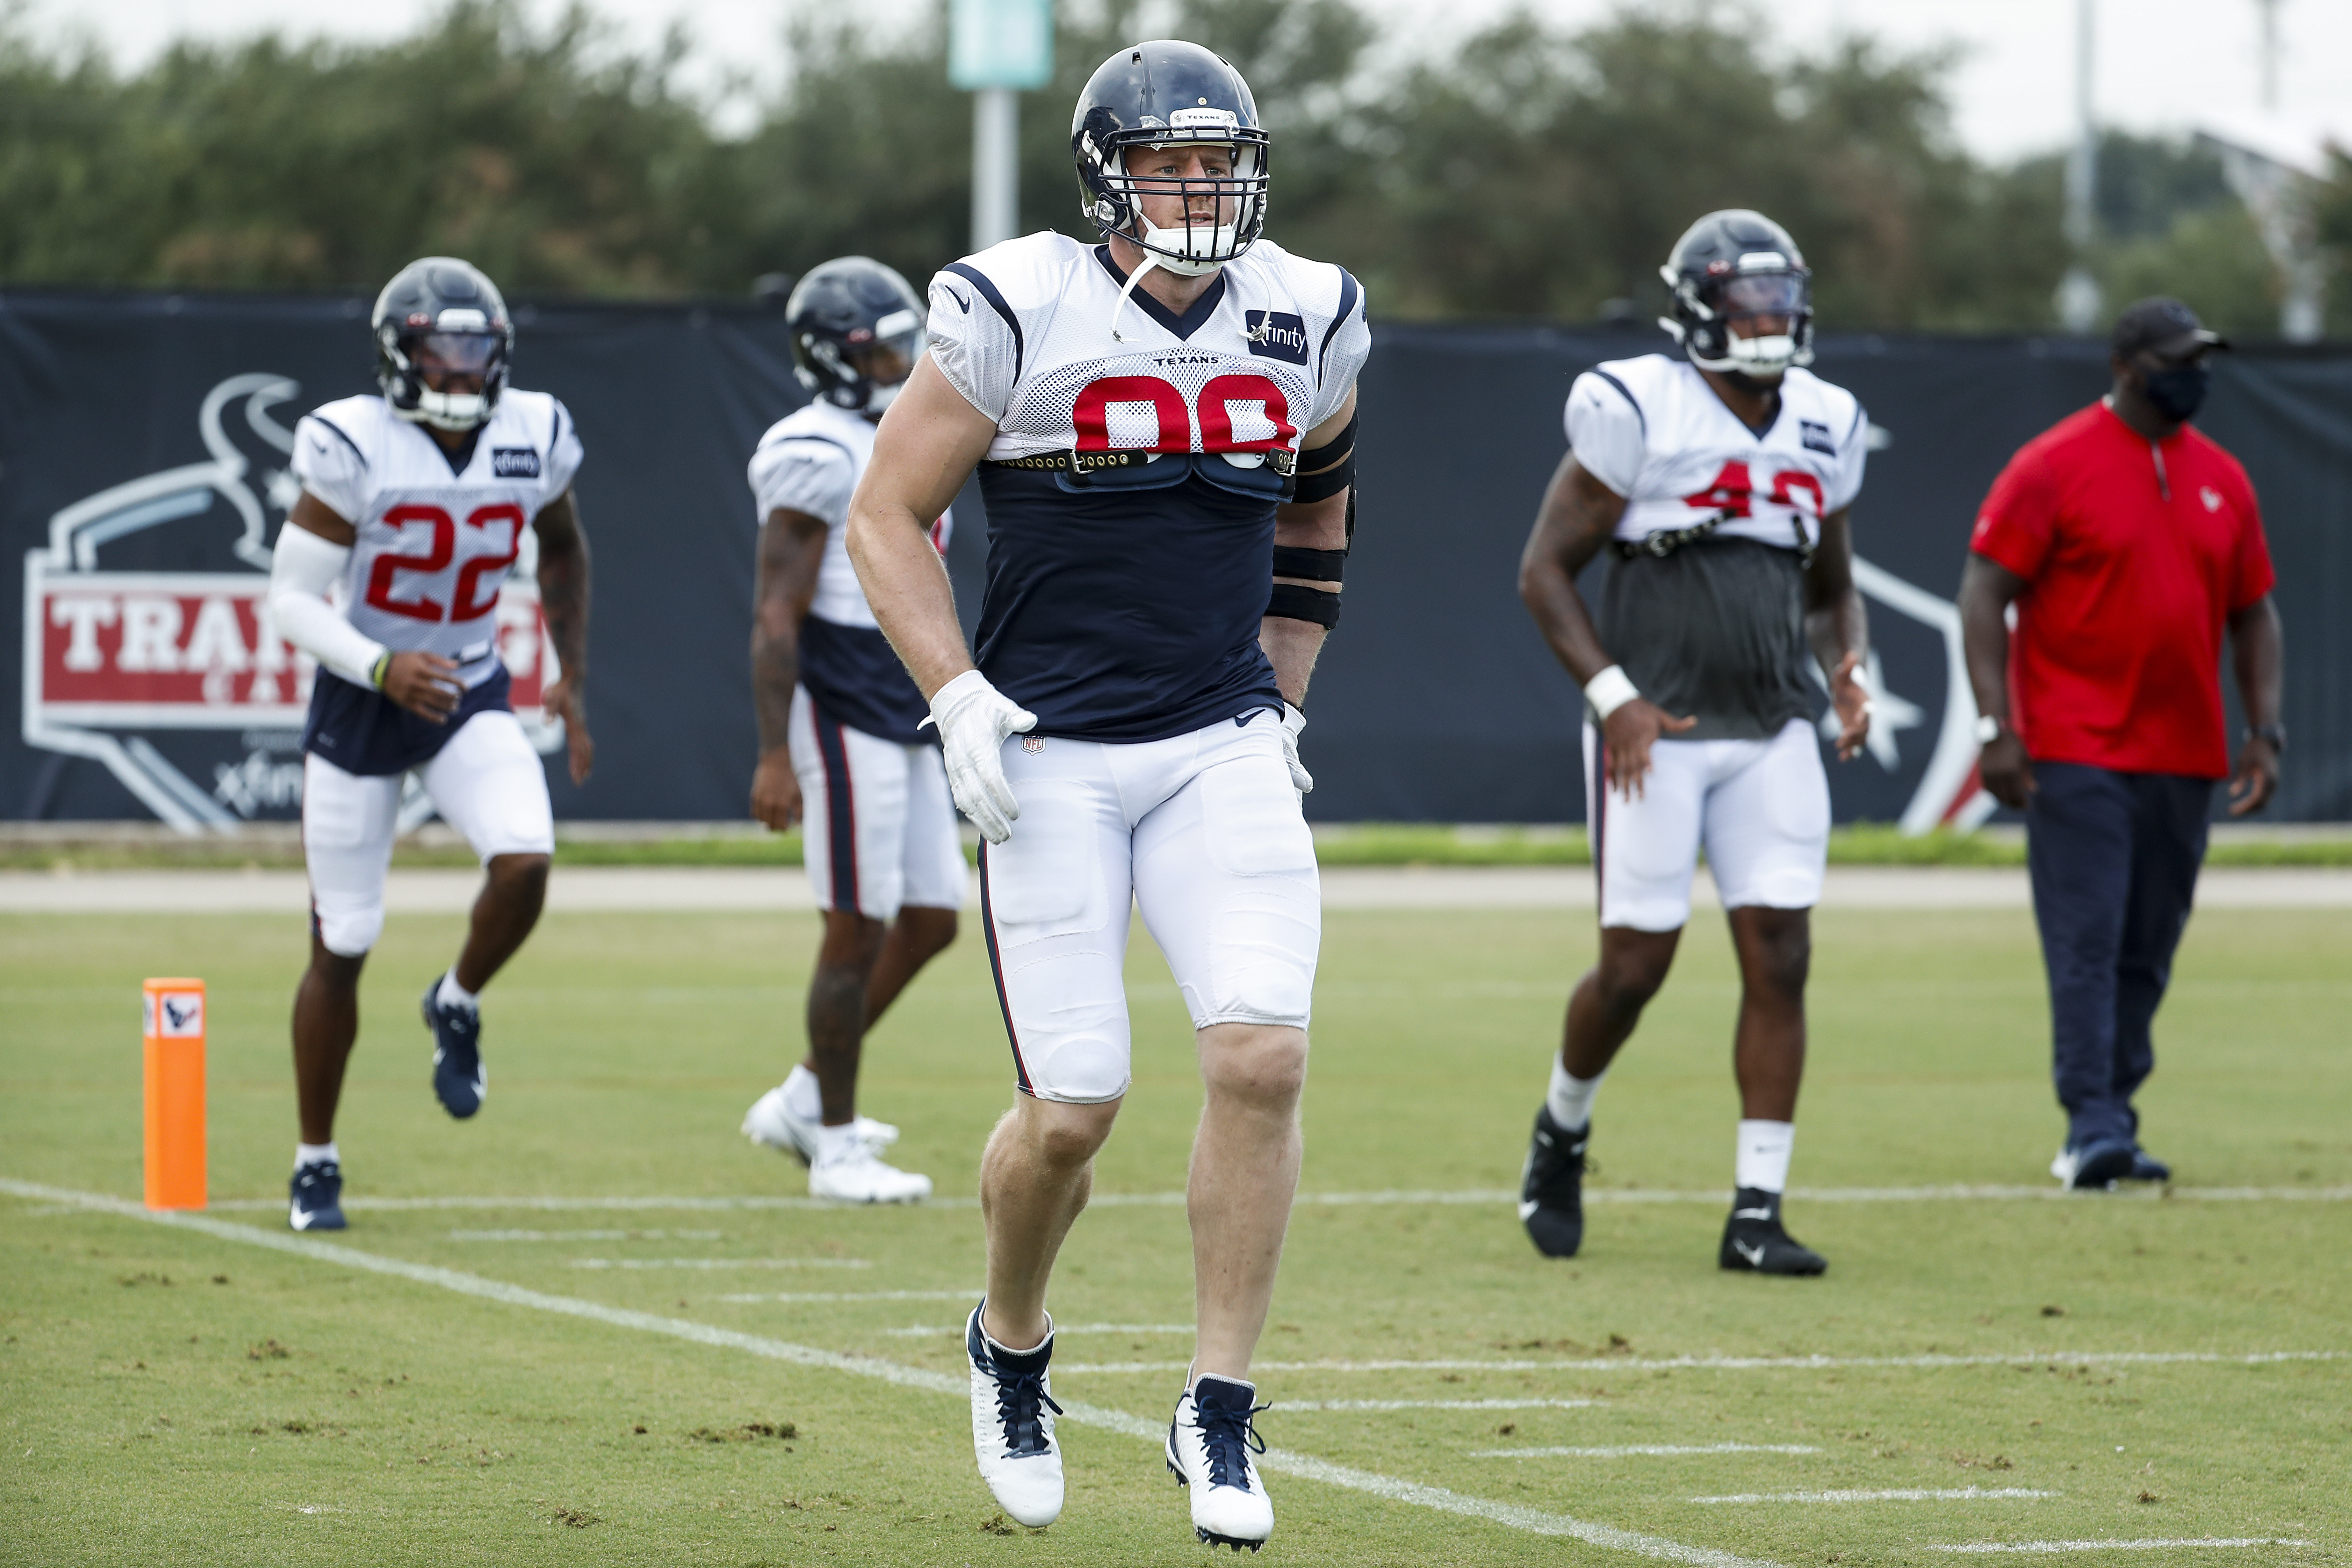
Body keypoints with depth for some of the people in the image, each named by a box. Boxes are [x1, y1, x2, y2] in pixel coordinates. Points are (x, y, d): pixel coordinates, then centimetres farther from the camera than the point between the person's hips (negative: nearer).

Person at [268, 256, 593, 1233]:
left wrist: (574, 679, 12)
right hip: (359, 708, -3)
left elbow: (562, 550, 15)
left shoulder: (535, 438, -6)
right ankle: (316, 1164, 21)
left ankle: (457, 1007, 8)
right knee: (342, 947, 3)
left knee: (525, 863, -25)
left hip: (471, 697, 3)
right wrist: (383, 668, -34)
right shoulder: (353, 450, -19)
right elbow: (291, 602, -18)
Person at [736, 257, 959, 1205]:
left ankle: (803, 1102, 21)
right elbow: (777, 616, -16)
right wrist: (775, 755, -21)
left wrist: (938, 725, 22)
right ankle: (836, 1149, 5)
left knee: (930, 924, 9)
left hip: (905, 723, 9)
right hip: (842, 718, -9)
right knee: (859, 930, -4)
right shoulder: (819, 459, -13)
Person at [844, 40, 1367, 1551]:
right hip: (1050, 757, -3)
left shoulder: (1306, 321, 3)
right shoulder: (1020, 315, -10)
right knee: (1073, 1109, -3)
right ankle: (1011, 1345, 28)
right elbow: (887, 515, -3)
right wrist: (958, 696, -13)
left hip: (1223, 748, 3)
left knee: (1264, 1057, -14)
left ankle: (1220, 1410, -1)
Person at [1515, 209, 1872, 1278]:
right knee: (1635, 966, -3)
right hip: (1655, 735, -5)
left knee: (1780, 958, -5)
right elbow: (1545, 570, -5)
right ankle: (1562, 1133, 27)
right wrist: (1612, 696, -15)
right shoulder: (1637, 413, -9)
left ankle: (1757, 1216, -1)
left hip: (1773, 736, 5)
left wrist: (1848, 670, 0)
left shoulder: (1822, 429, 9)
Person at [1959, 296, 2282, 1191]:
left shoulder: (2222, 480, 12)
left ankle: (2110, 1115, 16)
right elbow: (1986, 593, -7)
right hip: (2076, 754, -6)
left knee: (2147, 952, 8)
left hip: (2185, 759, 6)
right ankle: (2093, 1130, -14)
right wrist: (1995, 726, -14)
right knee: (2085, 942, -11)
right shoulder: (2053, 466, -5)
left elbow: (2253, 614, 17)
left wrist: (2265, 731, 7)